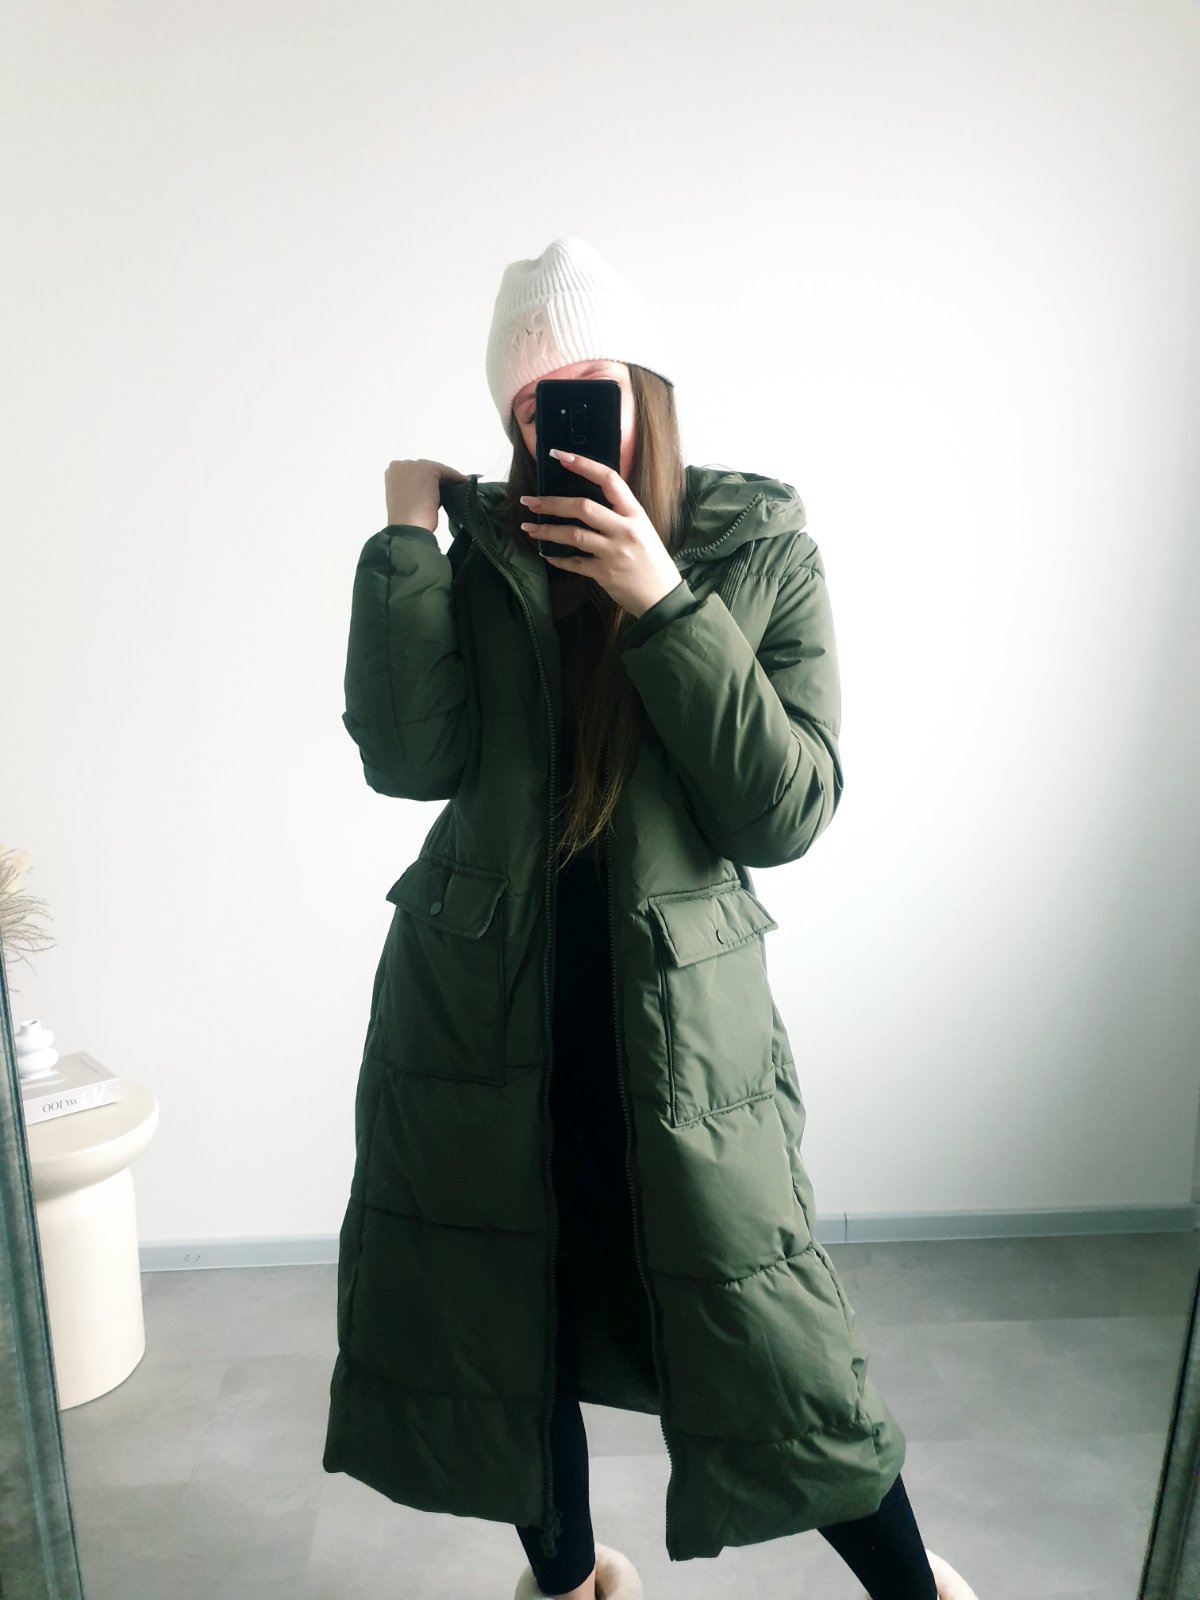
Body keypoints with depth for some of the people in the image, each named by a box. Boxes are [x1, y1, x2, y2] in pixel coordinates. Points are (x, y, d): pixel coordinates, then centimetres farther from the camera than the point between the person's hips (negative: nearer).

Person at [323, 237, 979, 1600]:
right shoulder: (478, 551, 1)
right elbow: (410, 760, -11)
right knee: (500, 1320, 18)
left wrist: (662, 605, -20)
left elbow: (788, 811, -14)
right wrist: (403, 541, -12)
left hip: (676, 1017, -2)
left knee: (764, 1336, 7)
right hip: (477, 1011, 3)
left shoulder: (762, 553, -4)